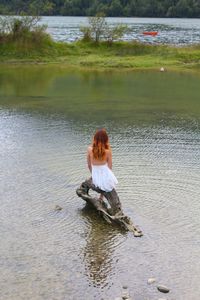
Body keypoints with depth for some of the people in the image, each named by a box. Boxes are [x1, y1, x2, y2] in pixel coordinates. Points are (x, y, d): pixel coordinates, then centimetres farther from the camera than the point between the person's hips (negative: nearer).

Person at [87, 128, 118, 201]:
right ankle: (101, 197, 28)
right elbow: (110, 166, -6)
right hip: (106, 178, -3)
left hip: (96, 179, 3)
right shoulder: (108, 151, -17)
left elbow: (89, 165, 0)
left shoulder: (90, 149, -12)